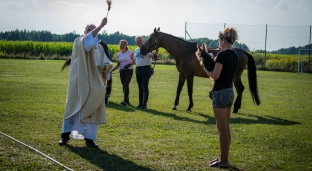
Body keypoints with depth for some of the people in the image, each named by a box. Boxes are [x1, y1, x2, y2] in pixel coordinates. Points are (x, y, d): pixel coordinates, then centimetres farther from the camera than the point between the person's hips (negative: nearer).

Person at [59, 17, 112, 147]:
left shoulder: (99, 47, 13)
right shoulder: (78, 42, 0)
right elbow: (87, 41, -23)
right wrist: (101, 26, -32)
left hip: (94, 83, 4)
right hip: (79, 82, -4)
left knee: (92, 110, 1)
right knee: (74, 107, -2)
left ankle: (89, 138, 4)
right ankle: (65, 134, 6)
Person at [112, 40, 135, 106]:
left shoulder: (130, 52, -3)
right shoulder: (119, 54, 11)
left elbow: (134, 61, -2)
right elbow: (118, 65, 13)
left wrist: (129, 64, -20)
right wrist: (112, 69, -1)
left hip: (129, 70, -6)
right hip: (122, 71, 6)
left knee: (126, 85, -17)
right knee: (124, 85, 5)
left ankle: (125, 100, -24)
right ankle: (127, 100, 12)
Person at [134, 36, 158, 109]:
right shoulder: (136, 50, 14)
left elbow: (151, 55, -26)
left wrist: (154, 54, -47)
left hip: (145, 68, -7)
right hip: (138, 69, 7)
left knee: (145, 87, -8)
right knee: (140, 87, 13)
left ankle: (144, 104, -7)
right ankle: (140, 103, 20)